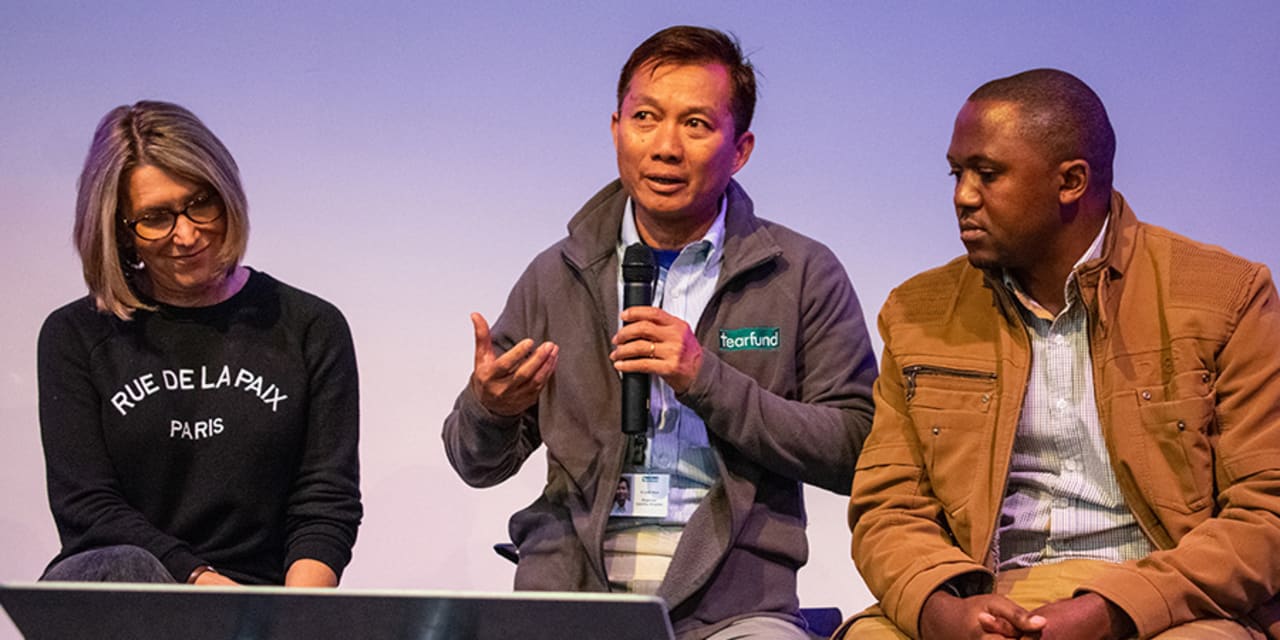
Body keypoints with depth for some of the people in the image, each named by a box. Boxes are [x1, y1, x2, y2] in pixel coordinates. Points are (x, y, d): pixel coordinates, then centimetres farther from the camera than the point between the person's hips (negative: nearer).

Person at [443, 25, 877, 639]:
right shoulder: (556, 276, 12)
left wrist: (709, 381, -11)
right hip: (569, 587, 1)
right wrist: (488, 406, -8)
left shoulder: (805, 275, 5)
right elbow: (478, 465, 16)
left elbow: (855, 452, -2)